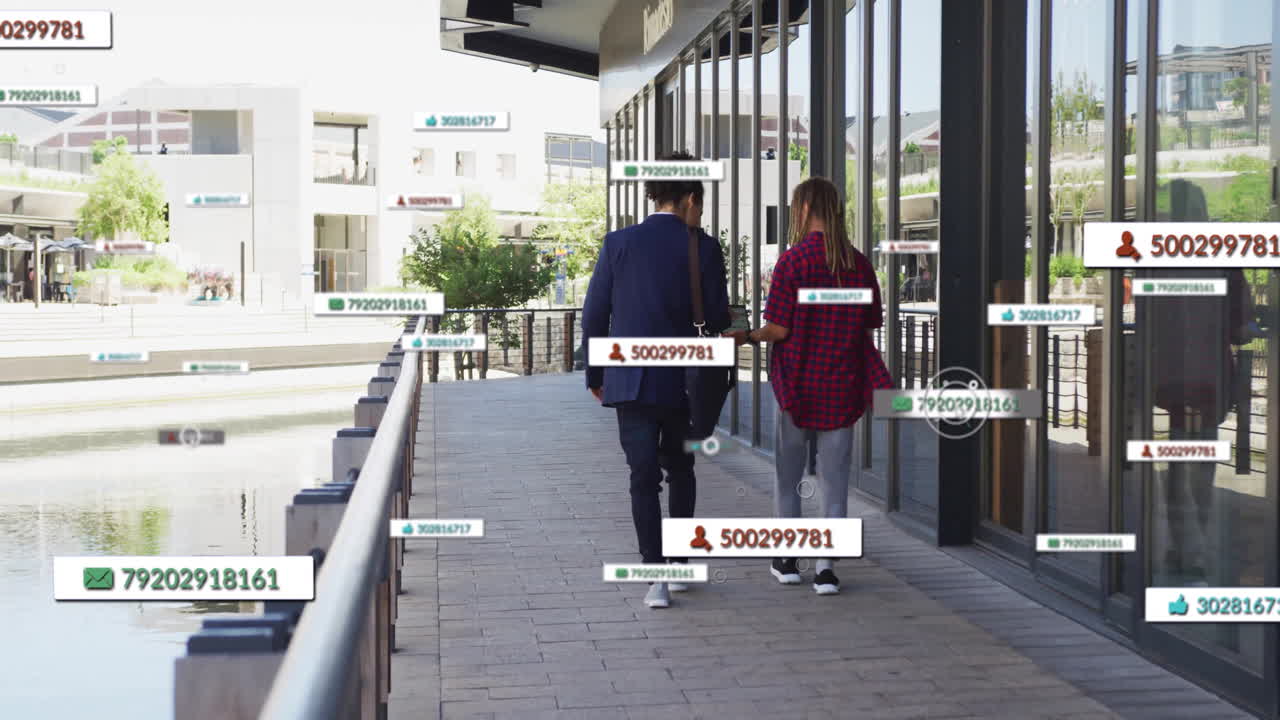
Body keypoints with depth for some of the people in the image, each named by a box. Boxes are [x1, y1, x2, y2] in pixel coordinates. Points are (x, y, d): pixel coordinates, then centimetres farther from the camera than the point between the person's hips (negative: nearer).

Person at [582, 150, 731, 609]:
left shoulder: (619, 243, -2)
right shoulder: (703, 249, -5)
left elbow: (594, 315, 0)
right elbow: (717, 320, -2)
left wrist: (595, 375, 10)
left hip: (630, 381, 0)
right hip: (684, 382, 0)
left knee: (644, 478, 2)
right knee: (680, 470, 19)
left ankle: (656, 576, -7)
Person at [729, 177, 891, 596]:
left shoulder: (793, 261, -12)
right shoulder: (859, 264, 0)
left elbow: (778, 329, -14)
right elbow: (869, 328, 4)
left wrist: (747, 337, 4)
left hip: (798, 383, -3)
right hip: (843, 386, 3)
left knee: (788, 476, 13)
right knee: (835, 478, 7)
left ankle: (788, 560, 20)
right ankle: (827, 567, 3)